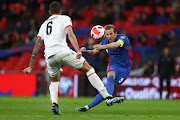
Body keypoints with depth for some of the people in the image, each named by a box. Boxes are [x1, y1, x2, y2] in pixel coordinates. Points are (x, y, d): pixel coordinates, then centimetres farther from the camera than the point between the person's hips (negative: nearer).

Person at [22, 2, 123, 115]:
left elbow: (37, 47, 23)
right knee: (89, 69, 10)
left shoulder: (44, 25, 28)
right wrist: (78, 51, -16)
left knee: (54, 81, 29)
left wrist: (31, 67, 24)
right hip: (63, 52, -4)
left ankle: (54, 103, 3)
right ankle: (107, 97, 2)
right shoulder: (65, 18, 15)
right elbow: (70, 34, -5)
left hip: (49, 57, 4)